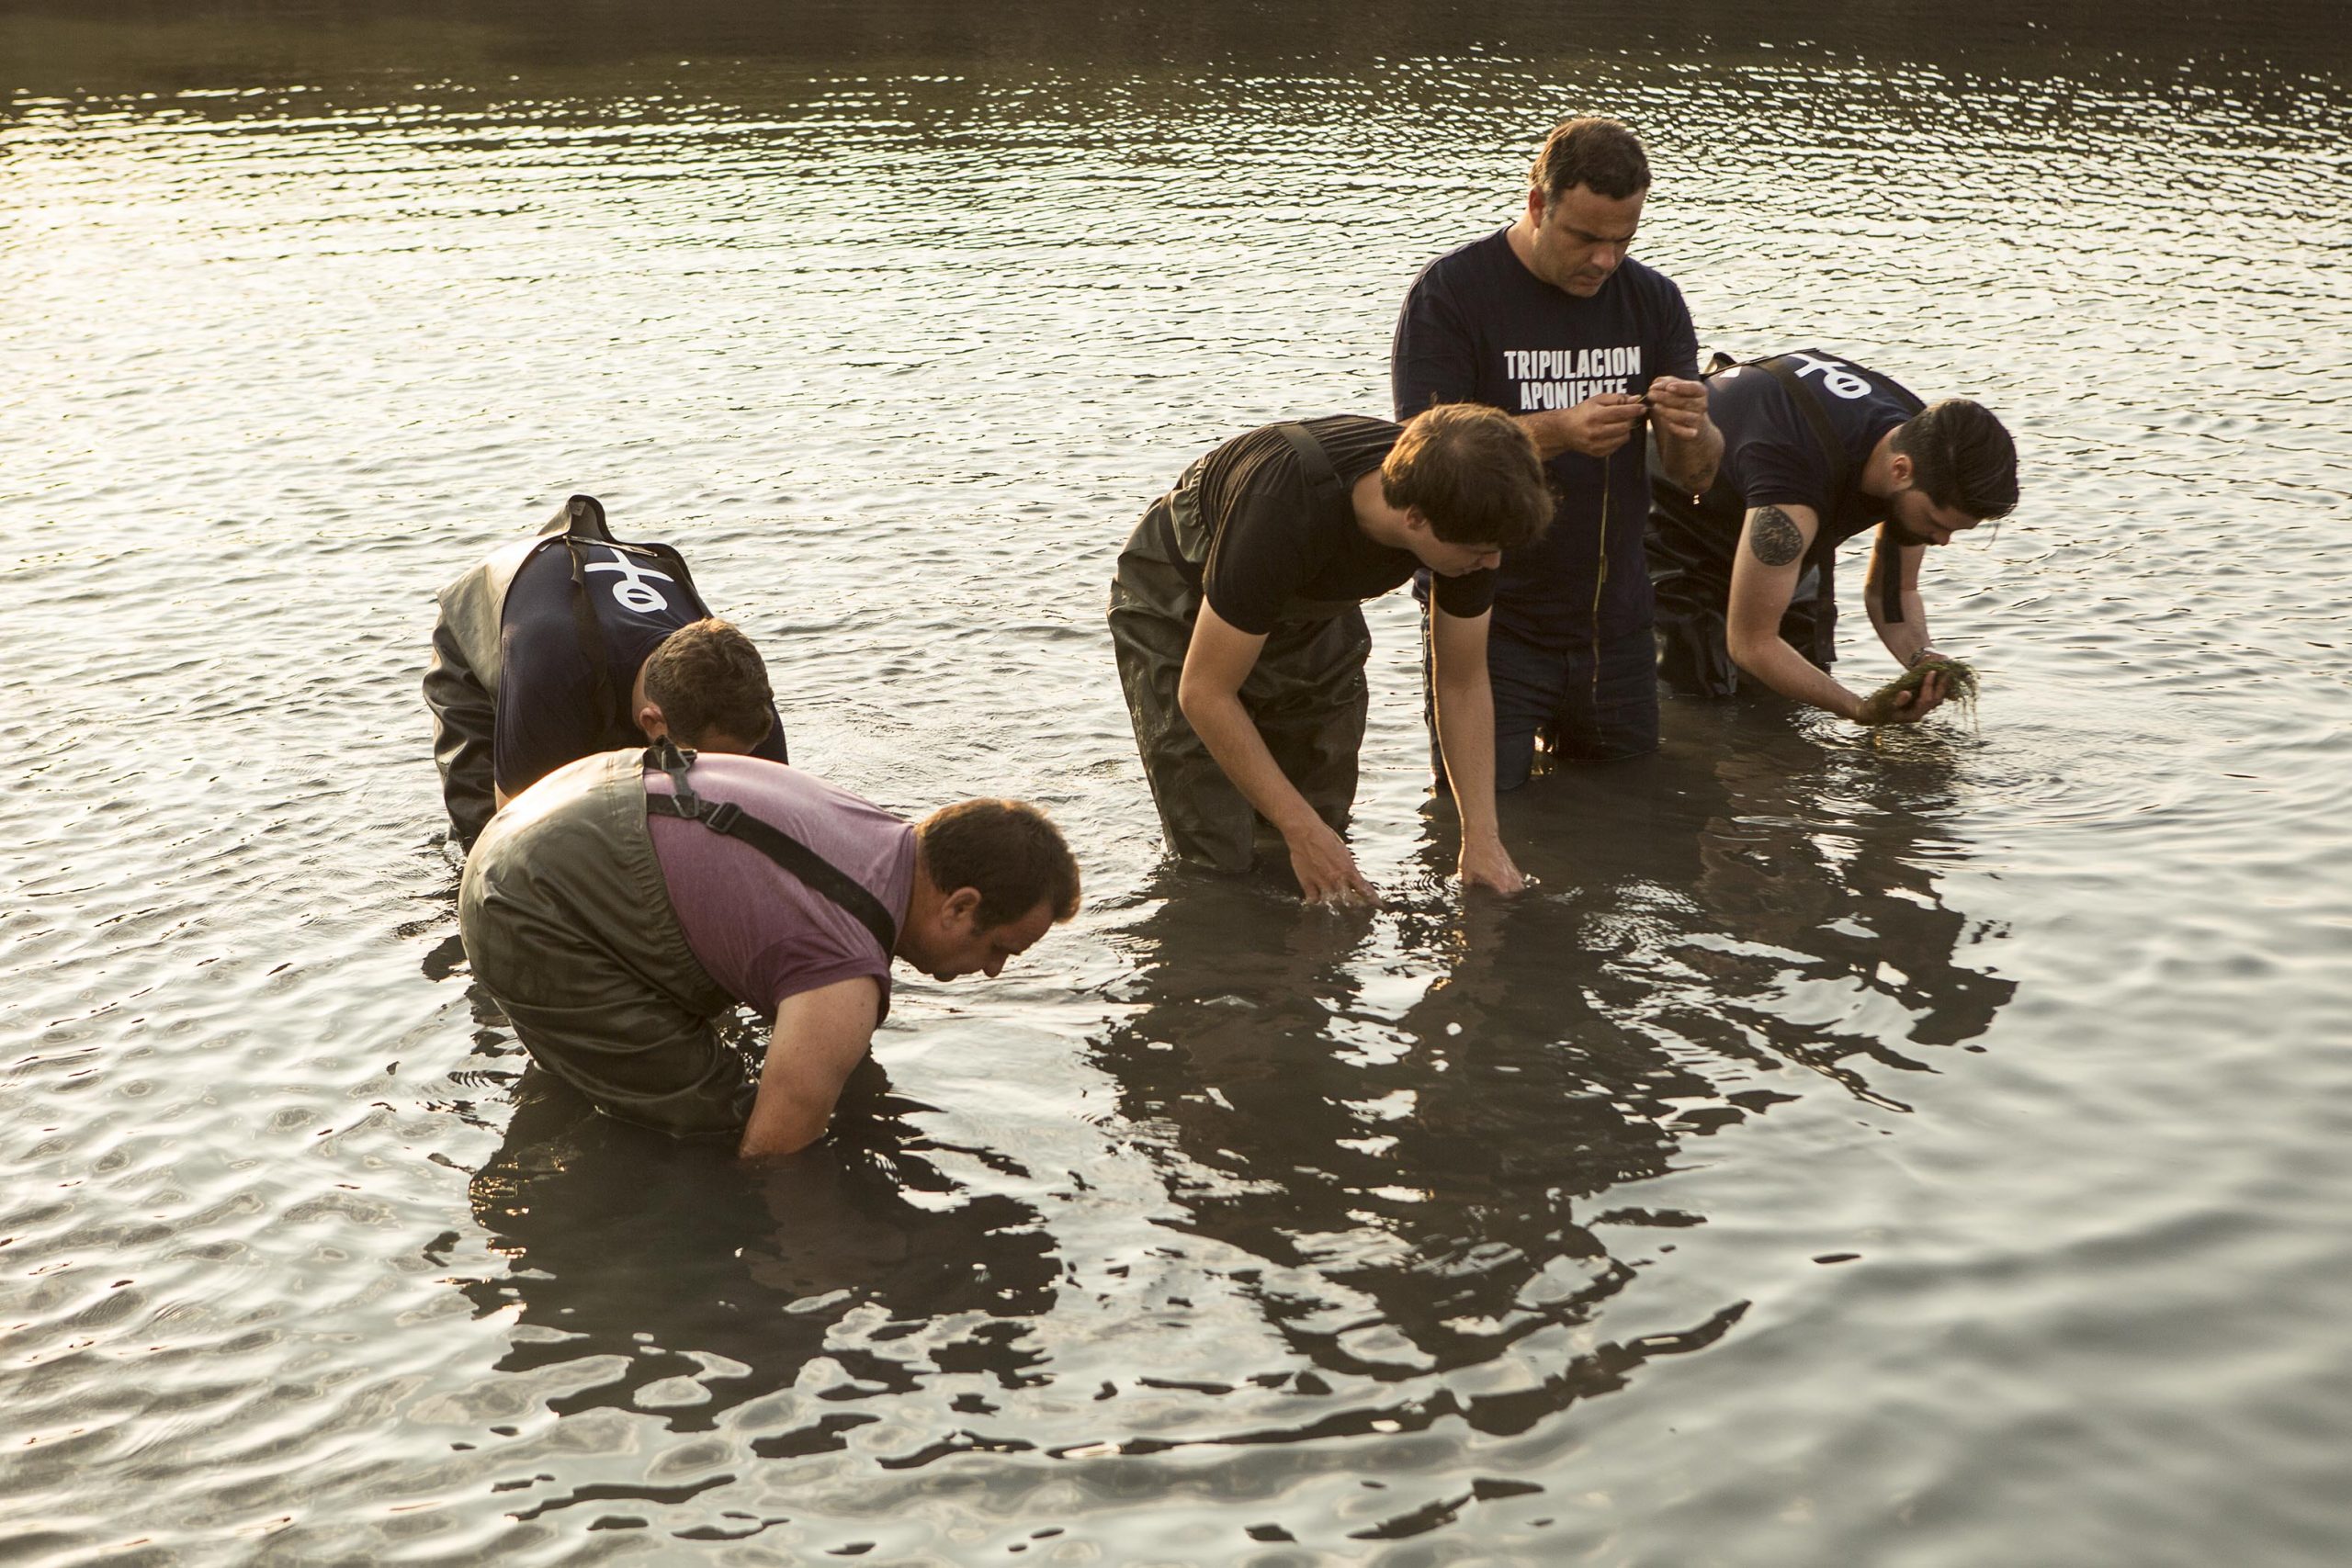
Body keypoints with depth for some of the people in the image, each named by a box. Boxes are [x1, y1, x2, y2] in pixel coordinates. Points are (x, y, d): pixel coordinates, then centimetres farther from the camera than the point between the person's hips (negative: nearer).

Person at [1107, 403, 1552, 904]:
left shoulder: (1466, 510, -26)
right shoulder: (1283, 512, -43)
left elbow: (1463, 683, -11)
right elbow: (1204, 694, -33)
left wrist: (1481, 836, -18)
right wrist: (1302, 831, -30)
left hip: (1311, 611, 5)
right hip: (1177, 611, -5)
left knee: (1328, 818, 4)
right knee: (1218, 852, -10)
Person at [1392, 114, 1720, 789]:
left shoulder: (1652, 300, 5)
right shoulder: (1451, 293, -9)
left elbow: (1698, 473, 3)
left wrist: (1691, 431, -22)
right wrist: (1558, 433, -30)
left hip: (1614, 629, 4)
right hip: (1488, 629, -4)